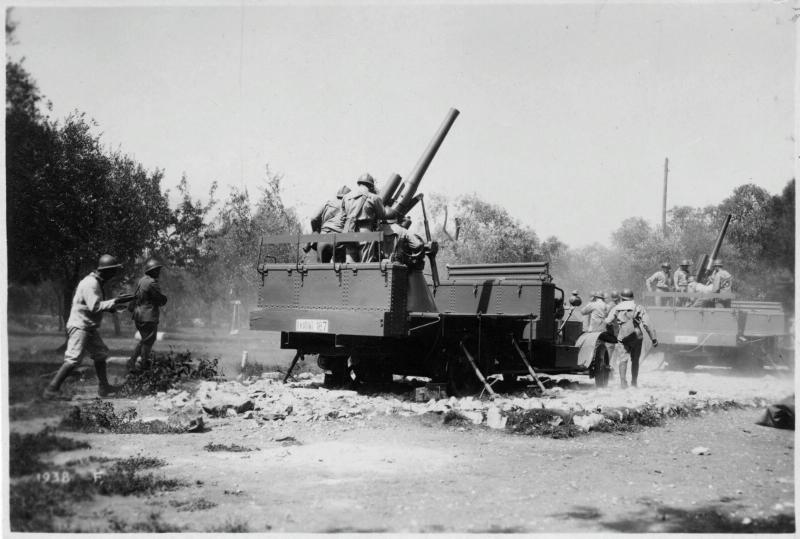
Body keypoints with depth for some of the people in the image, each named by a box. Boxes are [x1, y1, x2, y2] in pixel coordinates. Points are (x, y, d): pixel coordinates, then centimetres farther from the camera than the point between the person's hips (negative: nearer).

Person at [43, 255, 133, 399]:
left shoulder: (97, 282, 12)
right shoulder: (90, 283, -19)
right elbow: (95, 307, -27)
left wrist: (110, 305, 5)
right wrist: (114, 301, -22)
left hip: (90, 328, 11)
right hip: (79, 326, -10)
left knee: (100, 354, 14)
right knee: (73, 359, -14)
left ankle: (103, 387, 21)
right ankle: (51, 390, -9)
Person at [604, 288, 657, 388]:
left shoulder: (616, 309, 7)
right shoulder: (639, 308, 5)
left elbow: (607, 322, -4)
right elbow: (647, 324, -3)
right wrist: (654, 338, -4)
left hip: (622, 338, -1)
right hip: (636, 337, 1)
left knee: (622, 359, -5)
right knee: (635, 360, 16)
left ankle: (623, 382, -23)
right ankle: (634, 382, 22)